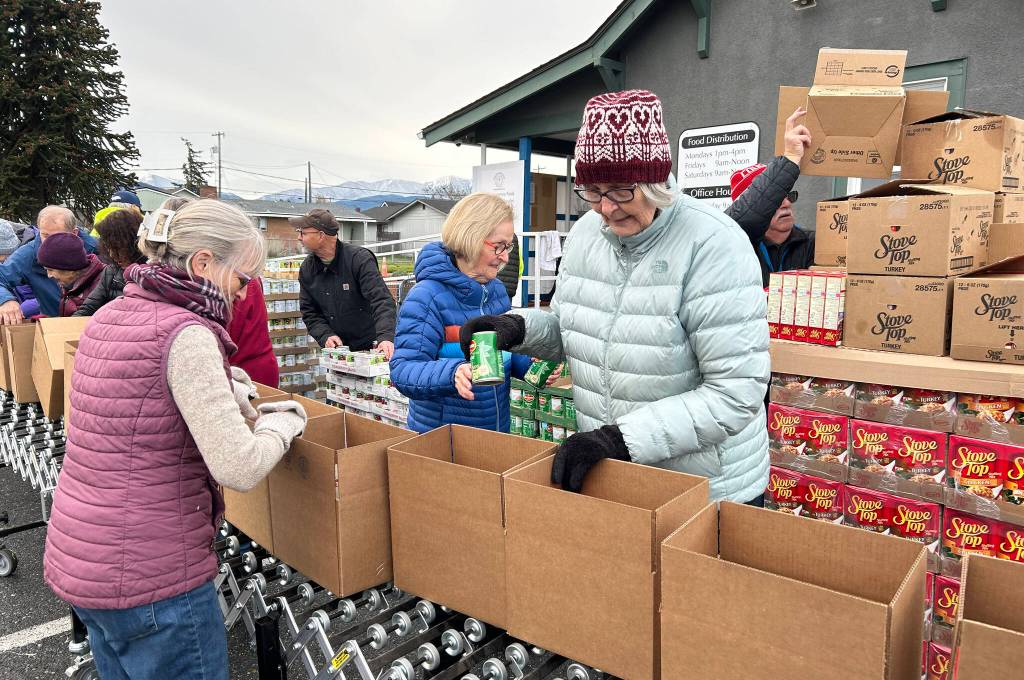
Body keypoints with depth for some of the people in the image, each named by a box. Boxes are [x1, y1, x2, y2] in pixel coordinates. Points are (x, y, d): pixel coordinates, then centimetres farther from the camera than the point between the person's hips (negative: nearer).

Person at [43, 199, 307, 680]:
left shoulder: (110, 315, 6)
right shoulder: (185, 334, -22)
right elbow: (239, 469, -27)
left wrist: (225, 394, 10)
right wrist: (282, 423, -8)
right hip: (148, 576, -9)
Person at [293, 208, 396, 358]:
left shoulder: (360, 259, -15)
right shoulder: (306, 269, 3)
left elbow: (382, 300, -25)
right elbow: (309, 313, 7)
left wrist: (385, 337, -40)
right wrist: (325, 336, -13)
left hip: (371, 346, -5)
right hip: (337, 349, 5)